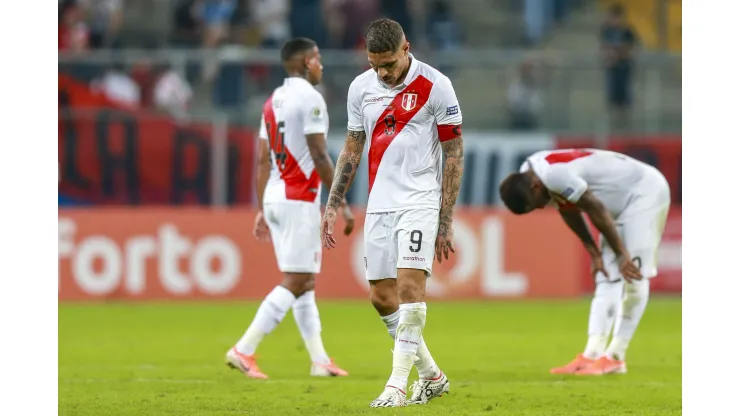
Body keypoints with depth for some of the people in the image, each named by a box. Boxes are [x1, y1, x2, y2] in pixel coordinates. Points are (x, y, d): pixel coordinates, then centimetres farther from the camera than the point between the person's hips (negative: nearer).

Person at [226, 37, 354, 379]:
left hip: (273, 198, 9)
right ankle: (244, 350, -14)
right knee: (295, 281, -8)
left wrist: (262, 210, 17)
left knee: (304, 281, 11)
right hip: (299, 200, -9)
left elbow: (263, 161, 14)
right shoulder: (310, 98, -11)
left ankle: (320, 360, 12)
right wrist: (342, 204, -12)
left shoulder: (273, 102, 14)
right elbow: (319, 157, -16)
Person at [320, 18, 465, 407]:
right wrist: (333, 205, 10)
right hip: (379, 205, 5)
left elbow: (453, 154, -5)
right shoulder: (361, 87, 5)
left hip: (420, 201, -5)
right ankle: (431, 375, 20)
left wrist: (445, 222, -8)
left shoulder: (435, 86, -8)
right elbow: (352, 149, 16)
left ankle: (398, 385, -14)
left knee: (410, 287, -17)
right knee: (382, 297, 4)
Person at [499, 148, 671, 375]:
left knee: (634, 276, -13)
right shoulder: (527, 174, -2)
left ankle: (615, 357, -15)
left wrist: (622, 254, -19)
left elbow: (597, 211, -26)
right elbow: (569, 211, 8)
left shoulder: (554, 174, -31)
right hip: (622, 201, 10)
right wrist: (594, 253, 5)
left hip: (646, 191, -10)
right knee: (607, 278, 3)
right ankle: (592, 355, -1)